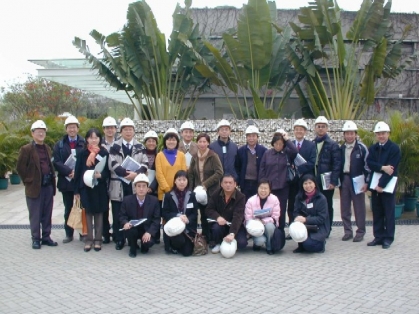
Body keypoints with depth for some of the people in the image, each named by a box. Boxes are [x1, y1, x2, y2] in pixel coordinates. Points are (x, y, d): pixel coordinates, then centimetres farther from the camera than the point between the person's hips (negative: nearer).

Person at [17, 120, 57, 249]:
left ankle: (46, 237, 20)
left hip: (48, 186, 6)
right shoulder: (26, 149, -7)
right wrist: (28, 180, -8)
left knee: (47, 214, 10)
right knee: (35, 215, 2)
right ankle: (36, 239, 11)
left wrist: (52, 178, 11)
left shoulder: (47, 149, 14)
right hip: (35, 187, -6)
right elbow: (20, 167, -8)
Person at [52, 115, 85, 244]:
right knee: (68, 209, 10)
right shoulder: (59, 145, 6)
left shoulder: (84, 143, -1)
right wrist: (69, 171, -16)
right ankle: (69, 234, 19)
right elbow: (56, 162, -3)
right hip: (66, 181, 2)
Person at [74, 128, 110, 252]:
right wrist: (76, 190, 1)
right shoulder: (82, 153, 2)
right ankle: (89, 239, 13)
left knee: (99, 213, 5)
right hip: (86, 187, 1)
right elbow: (77, 172, 3)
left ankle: (98, 240, 13)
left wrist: (101, 175, -19)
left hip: (100, 188, 0)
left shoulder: (104, 153, 1)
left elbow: (108, 171, 3)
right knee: (88, 213, 5)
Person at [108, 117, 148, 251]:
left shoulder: (140, 147, 10)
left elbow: (145, 164, 1)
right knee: (118, 214, 2)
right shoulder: (115, 146, 4)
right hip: (118, 185, -1)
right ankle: (119, 240, 11)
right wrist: (126, 173, -19)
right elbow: (113, 165, -8)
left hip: (135, 185, 1)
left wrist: (136, 174, -17)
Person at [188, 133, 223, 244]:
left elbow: (219, 173, -17)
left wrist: (206, 184, -19)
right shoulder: (195, 157, 6)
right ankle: (205, 238, 21)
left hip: (211, 191, -5)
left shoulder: (213, 156, -10)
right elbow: (190, 174, 10)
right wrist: (191, 189, 2)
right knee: (203, 216, 11)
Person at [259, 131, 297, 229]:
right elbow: (262, 170, 4)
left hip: (283, 187, 0)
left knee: (281, 211, 5)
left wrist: (287, 139, -15)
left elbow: (295, 151, -22)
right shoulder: (267, 153, 2)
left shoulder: (287, 153, 1)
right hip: (269, 187, 0)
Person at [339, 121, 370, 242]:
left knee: (359, 207, 2)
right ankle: (347, 231, 16)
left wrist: (366, 182, -10)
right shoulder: (341, 148, 9)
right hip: (344, 179, 4)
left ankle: (360, 232, 11)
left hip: (357, 180, -4)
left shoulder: (362, 148, -5)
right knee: (344, 207, 7)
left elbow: (367, 166, -5)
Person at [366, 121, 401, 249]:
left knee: (388, 212, 1)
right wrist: (383, 168, -19)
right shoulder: (372, 148, 11)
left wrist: (381, 185, -18)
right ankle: (378, 237, 15)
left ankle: (388, 238, 8)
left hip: (388, 185, -5)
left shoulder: (395, 148, -6)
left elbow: (392, 168, -13)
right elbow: (369, 163, -3)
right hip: (375, 184, 5)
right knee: (377, 212, 8)